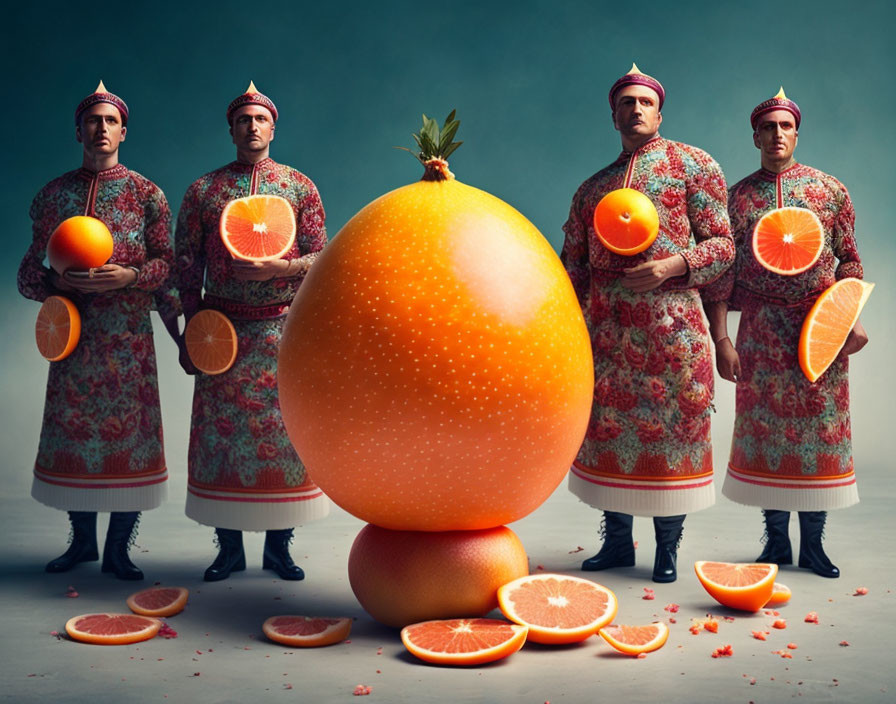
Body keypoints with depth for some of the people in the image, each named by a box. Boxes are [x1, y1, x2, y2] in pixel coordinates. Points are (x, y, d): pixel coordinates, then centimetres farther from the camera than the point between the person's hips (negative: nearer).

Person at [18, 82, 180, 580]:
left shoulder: (146, 193, 6)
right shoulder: (54, 194, 12)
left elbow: (166, 260, 1)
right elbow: (31, 269, 11)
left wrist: (130, 276, -17)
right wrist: (57, 283, -10)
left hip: (129, 333, -2)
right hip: (74, 330, 2)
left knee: (131, 428, -3)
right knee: (73, 427, 4)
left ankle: (118, 548, 7)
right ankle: (82, 540, 20)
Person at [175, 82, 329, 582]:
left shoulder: (300, 186, 8)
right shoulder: (203, 190, 8)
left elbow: (321, 256, 3)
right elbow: (187, 265, 7)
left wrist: (279, 267, -16)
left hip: (283, 328, 0)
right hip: (223, 328, 1)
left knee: (283, 427, 1)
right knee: (221, 429, 1)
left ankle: (279, 545, 12)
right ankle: (229, 547, 13)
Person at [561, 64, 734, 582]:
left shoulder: (693, 164, 8)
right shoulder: (592, 188, 19)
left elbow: (722, 245, 2)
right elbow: (574, 265, 18)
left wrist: (672, 265, -16)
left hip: (670, 322, -4)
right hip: (606, 327, 4)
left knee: (672, 429, 0)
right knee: (607, 428, 6)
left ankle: (668, 549, 14)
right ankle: (617, 542, 20)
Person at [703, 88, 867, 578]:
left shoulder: (830, 190, 7)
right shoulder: (737, 197, 5)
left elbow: (849, 260, 9)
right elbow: (721, 270, 2)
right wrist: (721, 338, -4)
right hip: (762, 328, 0)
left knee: (820, 427, 3)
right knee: (765, 428, 3)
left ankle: (813, 542, 15)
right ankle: (776, 540, 16)